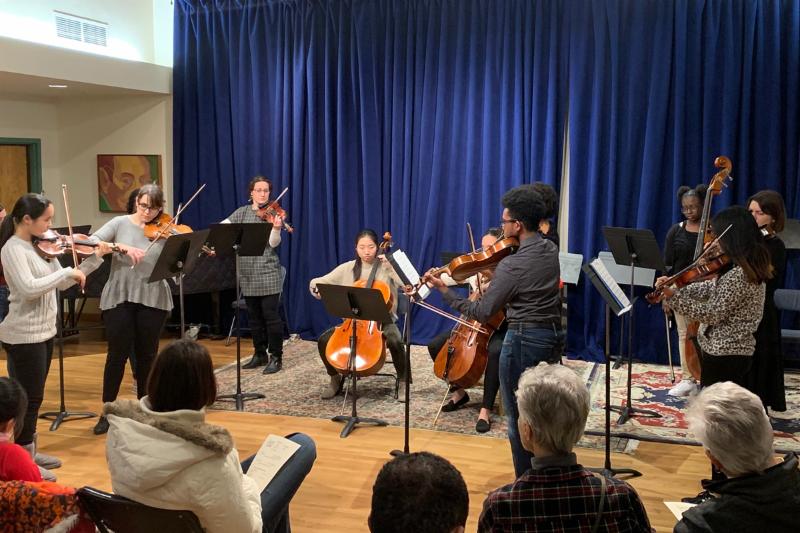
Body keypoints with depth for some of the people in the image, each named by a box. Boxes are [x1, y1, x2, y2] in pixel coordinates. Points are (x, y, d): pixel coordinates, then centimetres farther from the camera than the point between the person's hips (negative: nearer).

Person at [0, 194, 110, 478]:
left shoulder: (42, 245, 7)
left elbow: (61, 284, 11)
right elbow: (29, 288, -30)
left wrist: (94, 259, 4)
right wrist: (67, 271, -25)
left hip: (43, 331, 8)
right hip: (24, 335, -8)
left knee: (33, 397, 18)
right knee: (29, 399, -1)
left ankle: (29, 452, 30)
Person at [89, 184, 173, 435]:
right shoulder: (120, 223, 1)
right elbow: (92, 242, -11)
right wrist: (123, 247, -24)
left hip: (153, 300, 1)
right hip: (119, 298, 0)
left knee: (147, 355, 8)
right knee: (117, 354, 2)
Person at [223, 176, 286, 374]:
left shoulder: (274, 213, -2)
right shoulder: (242, 212, 10)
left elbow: (273, 243, -12)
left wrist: (276, 228, -31)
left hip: (268, 272, -4)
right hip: (247, 273, 5)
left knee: (271, 315, -5)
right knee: (254, 316, 12)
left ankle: (276, 357, 3)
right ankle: (260, 354, 23)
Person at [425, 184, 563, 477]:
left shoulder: (511, 265, -20)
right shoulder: (552, 250, 3)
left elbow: (482, 312, -17)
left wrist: (443, 289, -10)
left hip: (524, 340, -8)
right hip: (553, 334, 8)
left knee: (518, 417, 4)